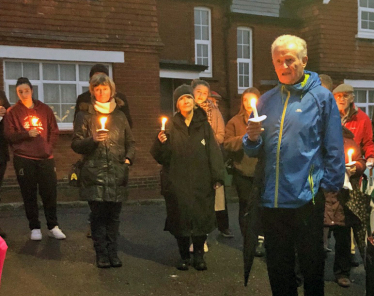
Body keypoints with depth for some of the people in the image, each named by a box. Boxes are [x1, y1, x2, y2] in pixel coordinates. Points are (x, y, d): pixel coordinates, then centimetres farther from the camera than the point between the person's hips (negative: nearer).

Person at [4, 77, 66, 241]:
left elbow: (54, 131, 11)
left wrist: (49, 147, -1)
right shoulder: (12, 112, 4)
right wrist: (27, 134, -14)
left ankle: (53, 226, 12)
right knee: (29, 195, 3)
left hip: (46, 158, 1)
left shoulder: (45, 109, 9)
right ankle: (34, 227, 14)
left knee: (50, 192, 1)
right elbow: (9, 135, 0)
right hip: (23, 159, -1)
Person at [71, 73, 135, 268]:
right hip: (95, 174, -2)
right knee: (98, 215, -2)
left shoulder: (120, 116, 15)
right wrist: (93, 140, -16)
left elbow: (130, 142, 20)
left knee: (113, 216, 4)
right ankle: (101, 254, 7)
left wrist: (128, 158, 3)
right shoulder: (85, 116, 5)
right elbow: (76, 144, 1)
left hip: (117, 174, 3)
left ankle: (113, 253, 13)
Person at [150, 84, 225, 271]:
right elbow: (162, 157, 0)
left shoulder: (203, 125, 7)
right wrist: (161, 143, -20)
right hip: (177, 182, 0)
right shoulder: (171, 126, 4)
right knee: (180, 218, 4)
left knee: (201, 217, 3)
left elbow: (213, 151, 1)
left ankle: (199, 255, 19)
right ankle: (184, 256, 20)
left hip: (201, 182, 1)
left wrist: (217, 177, -6)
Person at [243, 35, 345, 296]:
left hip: (307, 198, -4)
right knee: (278, 269, 16)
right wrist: (252, 138, -11)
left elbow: (334, 148, -4)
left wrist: (330, 184, -10)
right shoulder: (266, 101, 10)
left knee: (312, 265, 11)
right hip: (272, 198, 4)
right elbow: (254, 152, 10)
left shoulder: (321, 96, -2)